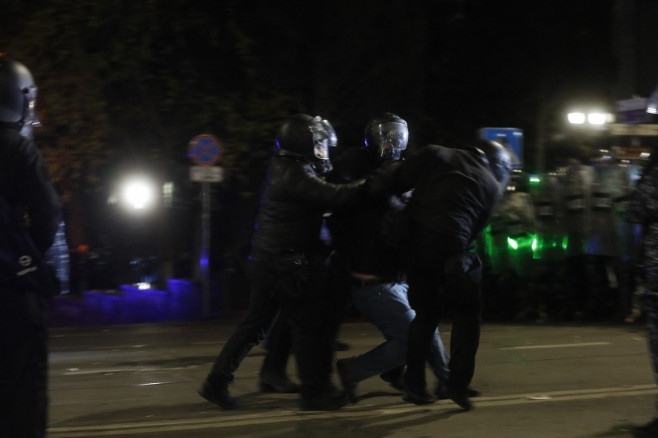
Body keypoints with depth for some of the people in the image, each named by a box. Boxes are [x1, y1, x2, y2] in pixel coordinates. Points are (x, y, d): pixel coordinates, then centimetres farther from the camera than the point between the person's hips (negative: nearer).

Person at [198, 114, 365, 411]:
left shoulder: (284, 168, 13)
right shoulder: (295, 175, -18)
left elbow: (324, 195, 16)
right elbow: (336, 197, -26)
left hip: (267, 259, 10)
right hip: (285, 263, -10)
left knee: (255, 323, 14)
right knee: (308, 325, 0)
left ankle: (216, 383, 15)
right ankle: (315, 392, 8)